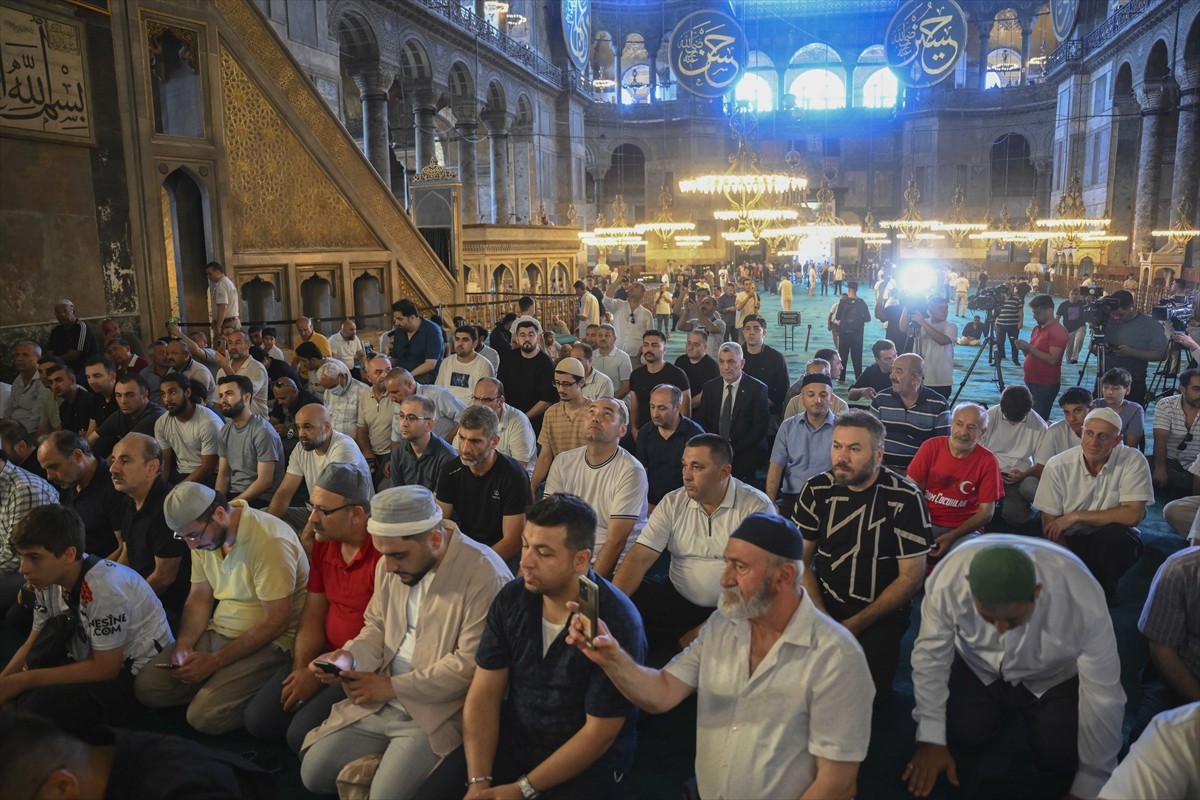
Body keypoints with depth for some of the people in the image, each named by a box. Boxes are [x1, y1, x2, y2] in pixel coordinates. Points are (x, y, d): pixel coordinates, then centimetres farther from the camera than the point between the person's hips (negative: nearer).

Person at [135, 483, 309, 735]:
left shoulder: (269, 541, -24)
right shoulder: (203, 534, 2)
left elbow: (276, 622, -22)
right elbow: (199, 598, 11)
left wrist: (215, 661, -19)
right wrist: (183, 646, -5)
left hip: (270, 640, -8)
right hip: (219, 631, 8)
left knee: (206, 716, -22)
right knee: (146, 687, -4)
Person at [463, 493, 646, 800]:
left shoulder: (617, 624, -23)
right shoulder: (511, 599, -7)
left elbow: (599, 733, -18)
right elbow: (484, 693, -5)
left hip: (587, 762, -4)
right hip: (511, 741, 4)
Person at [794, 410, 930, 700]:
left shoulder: (905, 499, -12)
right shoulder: (817, 490, -2)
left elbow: (911, 576, -9)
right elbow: (800, 559, 1)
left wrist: (855, 625, -13)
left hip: (882, 612, -2)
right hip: (823, 603, 2)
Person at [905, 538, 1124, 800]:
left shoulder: (1082, 599, -38)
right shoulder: (948, 578, -35)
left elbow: (1103, 697, -26)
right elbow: (930, 656, -19)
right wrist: (931, 739, -13)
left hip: (1051, 677, -1)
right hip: (977, 666, 1)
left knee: (1060, 755, -16)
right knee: (963, 732, -15)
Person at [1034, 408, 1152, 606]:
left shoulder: (1133, 461, -13)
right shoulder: (1058, 466, -11)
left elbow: (1133, 515, -21)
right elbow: (1050, 526, -9)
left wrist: (1075, 516, -20)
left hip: (1113, 541, 0)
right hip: (1071, 541, 0)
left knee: (1115, 534, -35)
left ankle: (1106, 591, -5)